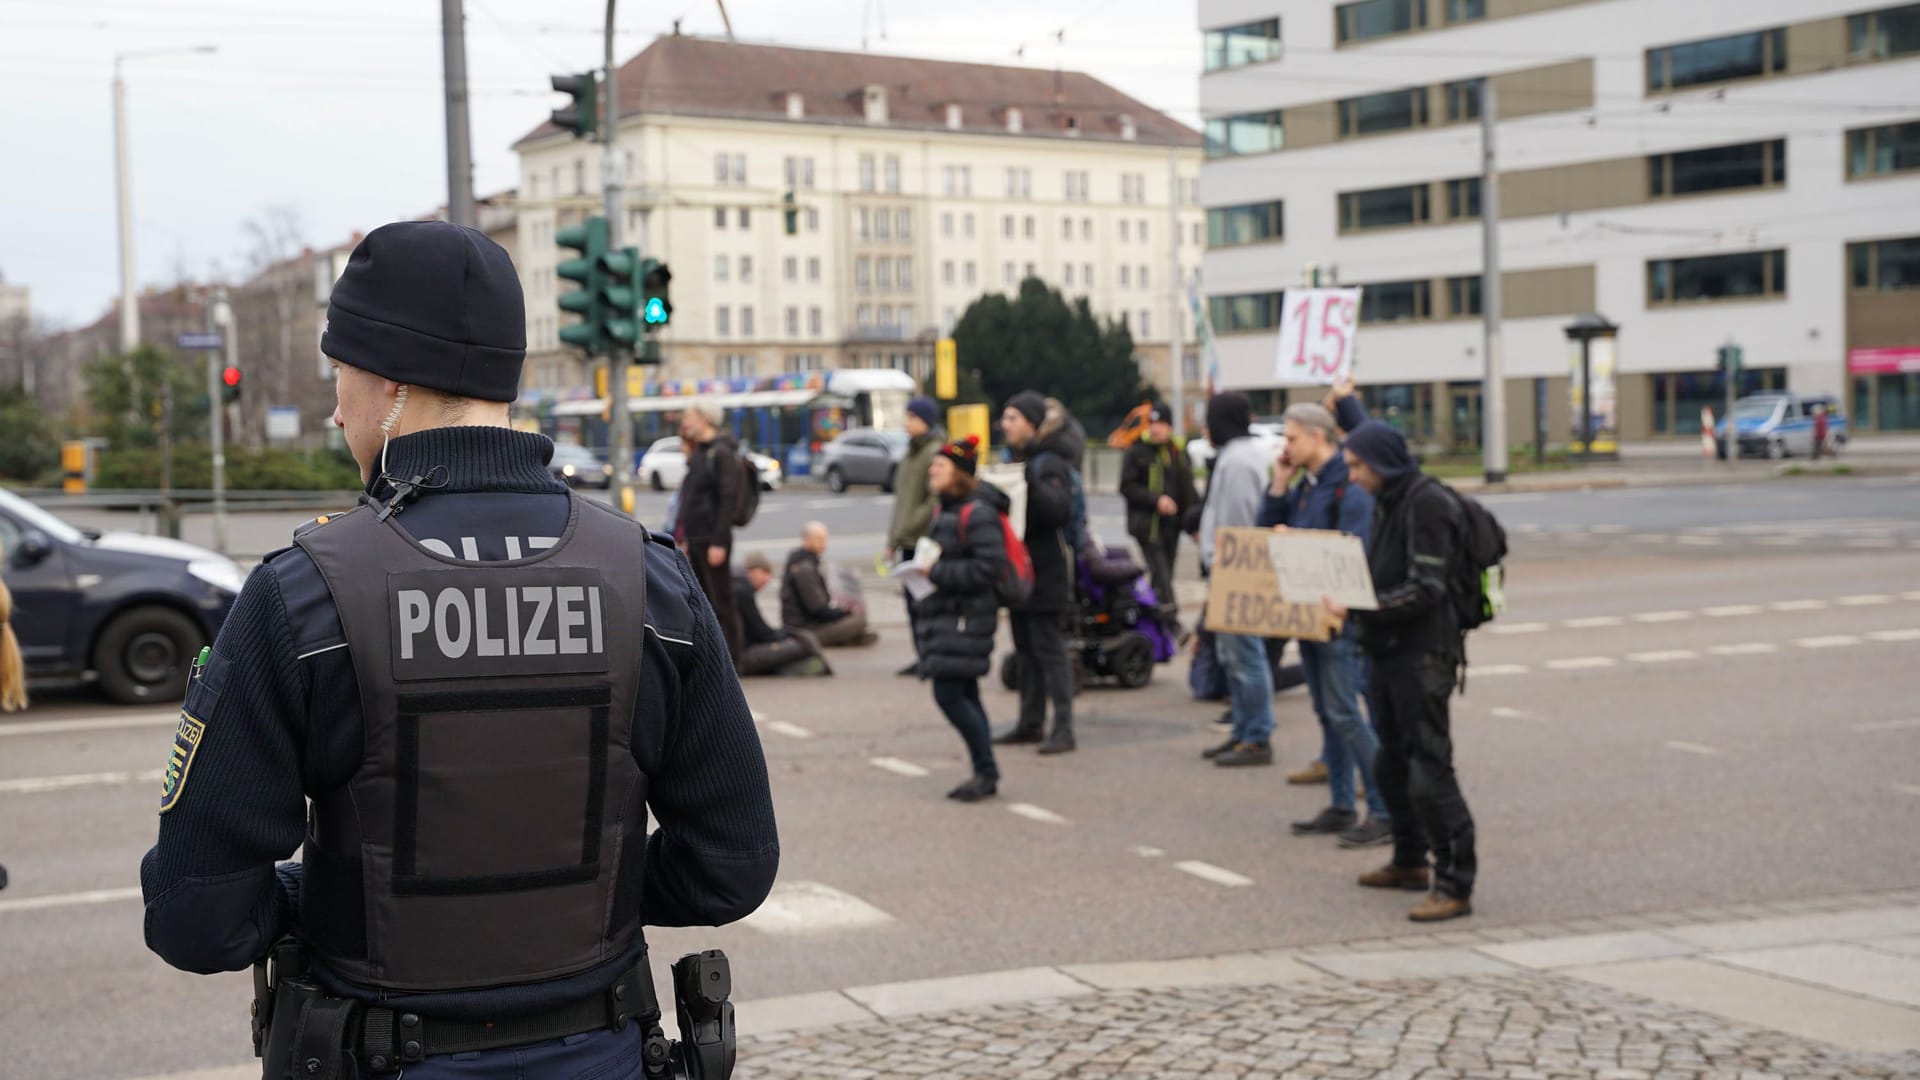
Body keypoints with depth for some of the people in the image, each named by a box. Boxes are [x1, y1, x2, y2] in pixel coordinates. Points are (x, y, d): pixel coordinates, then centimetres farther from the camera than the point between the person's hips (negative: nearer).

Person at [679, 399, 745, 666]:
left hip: (711, 541, -9)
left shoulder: (721, 453, -12)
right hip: (695, 540, 9)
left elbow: (728, 499, -19)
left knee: (720, 602, -5)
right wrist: (683, 535, 18)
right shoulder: (699, 453, 17)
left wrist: (718, 542, -22)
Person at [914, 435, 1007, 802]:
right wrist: (922, 569, 5)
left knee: (949, 694, -11)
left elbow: (989, 566, -21)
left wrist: (937, 572, -20)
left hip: (966, 616, -10)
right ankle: (984, 773, 18)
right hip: (945, 613, 10)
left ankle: (987, 770, 0)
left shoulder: (976, 513, -15)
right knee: (964, 695, 12)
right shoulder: (944, 509, 15)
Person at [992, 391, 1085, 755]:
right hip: (1023, 568, 9)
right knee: (1026, 649, 13)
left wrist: (1032, 483, -39)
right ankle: (1030, 723, 21)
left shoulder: (1050, 462, -12)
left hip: (1048, 571, -9)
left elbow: (1059, 508, -26)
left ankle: (1063, 729, -9)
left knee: (1050, 649, -10)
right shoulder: (1022, 459, 16)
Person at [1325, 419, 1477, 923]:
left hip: (1423, 653, -10)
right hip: (1390, 650, 10)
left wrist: (1358, 608, -26)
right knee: (1392, 763, 18)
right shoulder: (1388, 501, 14)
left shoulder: (1427, 503, -15)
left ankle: (1455, 885, -6)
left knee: (1429, 770, -10)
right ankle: (1409, 863, 32)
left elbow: (1425, 590, -21)